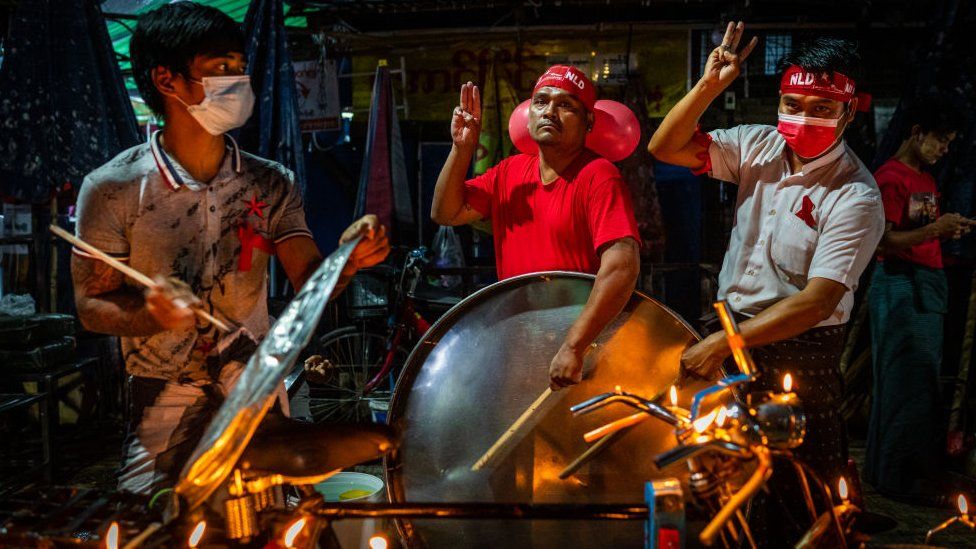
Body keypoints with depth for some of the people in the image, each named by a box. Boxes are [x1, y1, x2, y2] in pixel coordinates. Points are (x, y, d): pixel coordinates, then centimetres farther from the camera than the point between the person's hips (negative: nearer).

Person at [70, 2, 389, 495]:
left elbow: (309, 282, -4)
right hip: (165, 414, -2)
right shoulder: (113, 189, -8)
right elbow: (92, 306, -5)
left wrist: (346, 260, -25)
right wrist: (151, 312, -26)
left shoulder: (270, 184, 2)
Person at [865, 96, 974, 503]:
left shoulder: (927, 178, 19)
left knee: (925, 380, 10)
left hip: (928, 285, 9)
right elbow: (884, 241, -15)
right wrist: (933, 229, -22)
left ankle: (919, 470, 18)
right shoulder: (891, 177, -9)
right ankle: (897, 475, 0)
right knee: (906, 381, -7)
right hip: (900, 285, -9)